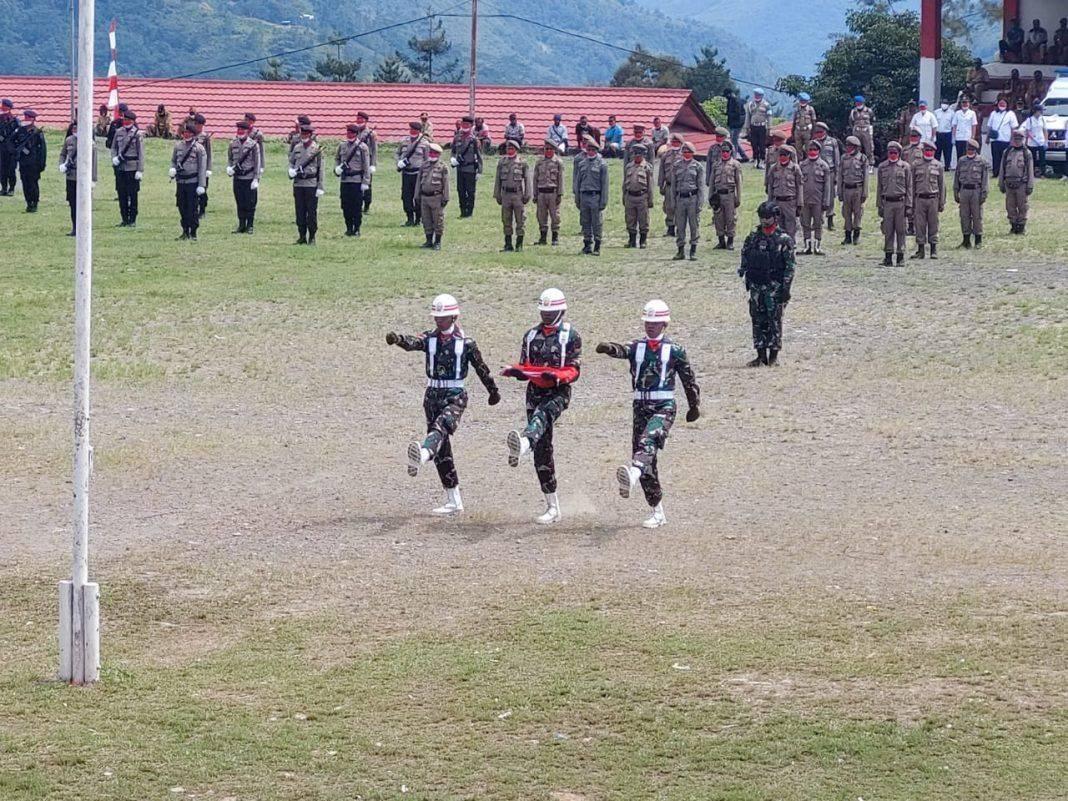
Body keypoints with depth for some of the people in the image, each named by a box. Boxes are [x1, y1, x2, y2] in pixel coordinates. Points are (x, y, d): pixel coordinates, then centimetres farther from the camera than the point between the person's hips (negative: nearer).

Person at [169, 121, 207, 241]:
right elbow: (173, 160, 20)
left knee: (192, 208, -3)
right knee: (182, 207, 8)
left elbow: (202, 168, -5)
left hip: (192, 181, -4)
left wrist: (201, 185, -9)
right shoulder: (178, 145, 9)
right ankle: (185, 232, 19)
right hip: (180, 181, 4)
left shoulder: (198, 147, -4)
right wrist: (173, 169, -4)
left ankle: (193, 233, 5)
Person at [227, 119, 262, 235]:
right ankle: (241, 225, 15)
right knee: (240, 203, 8)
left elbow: (257, 163, -5)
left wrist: (256, 179, -9)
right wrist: (229, 167, -4)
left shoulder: (253, 145, -5)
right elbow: (229, 158, 18)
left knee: (250, 203, 0)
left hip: (249, 178, -4)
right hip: (237, 177, 4)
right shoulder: (233, 144, 7)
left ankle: (250, 226, 8)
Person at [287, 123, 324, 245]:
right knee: (300, 212, 5)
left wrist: (320, 187, -7)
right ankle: (302, 236, 12)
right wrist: (291, 170, -3)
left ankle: (312, 237, 4)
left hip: (311, 184, -4)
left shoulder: (317, 149, -1)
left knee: (312, 212, -2)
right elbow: (291, 161, 22)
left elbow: (320, 169, -2)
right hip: (298, 183, 4)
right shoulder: (297, 148, 12)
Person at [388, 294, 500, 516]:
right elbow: (412, 342, -15)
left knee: (441, 427, -34)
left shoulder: (466, 343, -1)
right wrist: (397, 339, -38)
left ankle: (422, 455, -66)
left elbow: (481, 368, 9)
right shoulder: (429, 338, 6)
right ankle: (454, 501, 12)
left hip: (455, 396, -4)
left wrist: (493, 391, 21)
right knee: (442, 450, 5)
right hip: (433, 395, 4)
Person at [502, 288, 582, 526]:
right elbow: (525, 369, 17)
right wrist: (515, 371, -7)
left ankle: (522, 446, -76)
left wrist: (556, 376, -26)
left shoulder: (570, 336, 1)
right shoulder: (531, 335, 16)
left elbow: (574, 371, -5)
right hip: (535, 391, 6)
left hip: (558, 392, -6)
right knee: (542, 451, 3)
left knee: (542, 416, -39)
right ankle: (553, 507, 9)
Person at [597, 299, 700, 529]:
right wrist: (607, 348, -36)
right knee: (643, 454, 3)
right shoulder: (636, 346, 10)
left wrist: (694, 406, 19)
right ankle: (657, 511, 13)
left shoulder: (675, 350, 3)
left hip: (664, 407, -4)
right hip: (641, 407, 4)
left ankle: (633, 473, -62)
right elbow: (621, 349, -12)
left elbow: (689, 379, 12)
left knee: (648, 441, -32)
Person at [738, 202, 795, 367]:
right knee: (758, 321, 5)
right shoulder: (753, 238, 10)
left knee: (774, 321, -2)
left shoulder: (784, 240, -3)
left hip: (775, 287, -4)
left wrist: (786, 288, -12)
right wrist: (743, 272, 2)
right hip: (756, 287, 4)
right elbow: (745, 260, 18)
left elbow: (790, 266, -6)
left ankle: (773, 356, 4)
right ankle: (761, 356, 11)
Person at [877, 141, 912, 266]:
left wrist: (909, 206, -3)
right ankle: (888, 257, 4)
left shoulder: (905, 166, 4)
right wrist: (879, 205, 7)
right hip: (887, 202, 2)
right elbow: (879, 187, 13)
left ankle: (901, 256, 6)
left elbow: (909, 187, 4)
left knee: (901, 230, 1)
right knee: (888, 231, 1)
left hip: (901, 202, -2)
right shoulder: (882, 167, 10)